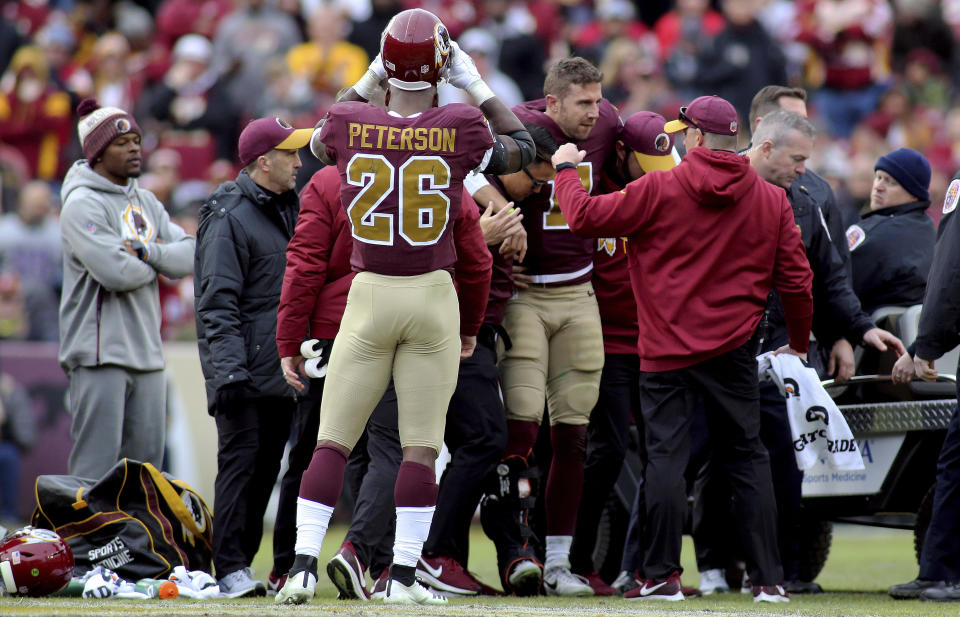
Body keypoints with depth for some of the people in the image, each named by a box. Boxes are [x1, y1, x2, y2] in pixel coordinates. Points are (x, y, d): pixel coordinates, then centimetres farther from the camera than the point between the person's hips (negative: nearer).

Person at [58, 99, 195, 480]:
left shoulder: (146, 202, 16)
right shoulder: (83, 204, -9)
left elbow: (188, 256, 4)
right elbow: (117, 273, -20)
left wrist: (146, 251, -14)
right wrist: (160, 259, -2)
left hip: (147, 353, 8)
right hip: (100, 353, -8)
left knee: (147, 460, 8)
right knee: (96, 464, -10)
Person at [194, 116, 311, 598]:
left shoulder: (288, 210, 17)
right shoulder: (228, 218, -10)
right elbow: (218, 303, -15)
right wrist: (228, 369, -23)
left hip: (280, 371, 8)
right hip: (244, 373, -8)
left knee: (267, 467, 8)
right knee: (241, 462, -9)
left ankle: (243, 560, 13)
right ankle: (230, 570, -9)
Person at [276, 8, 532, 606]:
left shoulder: (351, 124, -7)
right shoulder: (460, 129, -9)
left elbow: (324, 139, 20)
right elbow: (523, 148, 12)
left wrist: (366, 81, 21)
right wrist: (476, 84, 14)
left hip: (369, 297, 1)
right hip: (434, 298, -1)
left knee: (333, 440, 6)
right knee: (421, 447, 5)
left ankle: (304, 565, 1)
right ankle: (404, 574, 5)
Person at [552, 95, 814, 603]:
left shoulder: (659, 190, -7)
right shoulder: (772, 201, 3)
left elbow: (585, 217, -4)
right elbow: (795, 280, 6)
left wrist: (565, 170, 15)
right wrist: (798, 344, 21)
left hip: (667, 351, -3)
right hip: (733, 351, 3)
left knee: (665, 455, 0)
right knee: (746, 458, 8)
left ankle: (661, 575, -1)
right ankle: (769, 579, 5)